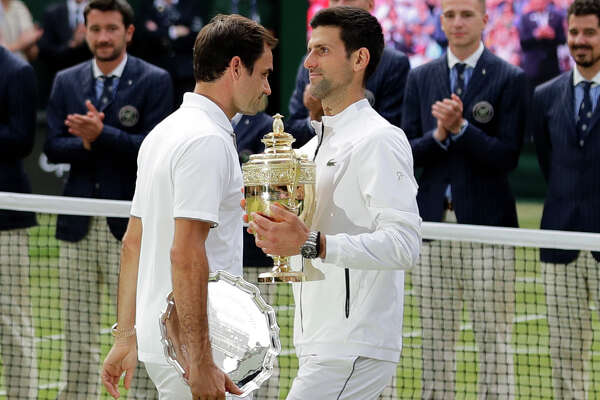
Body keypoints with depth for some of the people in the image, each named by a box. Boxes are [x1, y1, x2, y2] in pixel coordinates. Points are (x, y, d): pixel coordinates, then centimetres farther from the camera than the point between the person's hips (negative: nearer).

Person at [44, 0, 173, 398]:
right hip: (79, 226, 4)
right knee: (79, 332, 8)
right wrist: (85, 143, -15)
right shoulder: (66, 82, 11)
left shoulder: (155, 81, -2)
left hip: (130, 226, -4)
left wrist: (102, 134, -21)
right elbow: (53, 147, 5)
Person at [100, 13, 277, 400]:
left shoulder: (164, 133, 15)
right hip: (190, 348, -9)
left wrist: (126, 337, 21)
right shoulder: (208, 140, -15)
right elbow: (186, 254, -22)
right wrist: (201, 363, -23)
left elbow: (133, 242, 18)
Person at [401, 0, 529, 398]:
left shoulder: (510, 79, -1)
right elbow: (408, 153, 6)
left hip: (486, 221, -4)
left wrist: (461, 127, -18)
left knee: (493, 335, -3)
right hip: (433, 221, 4)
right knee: (436, 334, 8)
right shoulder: (421, 78, 11)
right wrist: (438, 135, -13)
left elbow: (507, 157, -8)